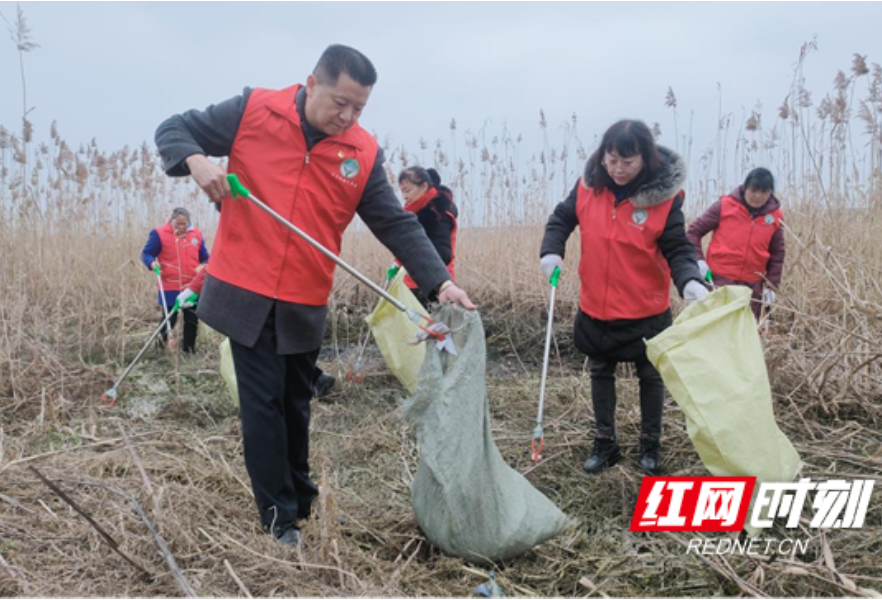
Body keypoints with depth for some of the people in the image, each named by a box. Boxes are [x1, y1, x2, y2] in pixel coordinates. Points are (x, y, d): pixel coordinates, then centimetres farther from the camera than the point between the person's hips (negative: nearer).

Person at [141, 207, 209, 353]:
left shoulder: (196, 234, 4)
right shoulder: (159, 234, -7)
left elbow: (205, 257, 14)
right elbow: (146, 254, -4)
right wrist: (152, 263, -24)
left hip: (192, 287, 4)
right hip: (170, 288, -4)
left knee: (192, 320, 9)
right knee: (169, 319, -2)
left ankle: (189, 349, 23)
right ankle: (162, 348, 22)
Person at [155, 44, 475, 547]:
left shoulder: (364, 153, -3)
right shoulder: (253, 110, -6)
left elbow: (398, 225, -2)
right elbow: (173, 130, 3)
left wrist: (440, 281, -12)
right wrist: (196, 161, -20)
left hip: (306, 305, 2)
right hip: (245, 295, -2)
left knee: (296, 405, 17)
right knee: (263, 405, 1)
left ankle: (301, 498, 36)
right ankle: (280, 517, 14)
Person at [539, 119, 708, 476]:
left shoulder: (664, 195, -17)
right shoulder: (589, 186, -8)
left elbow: (677, 249, -15)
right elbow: (562, 219, 6)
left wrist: (690, 282, -34)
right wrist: (551, 251, -12)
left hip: (646, 310, -3)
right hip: (596, 307, 3)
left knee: (650, 376, 14)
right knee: (601, 373, 16)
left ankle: (650, 446, 34)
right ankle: (605, 444, 34)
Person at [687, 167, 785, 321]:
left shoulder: (775, 216, 0)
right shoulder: (725, 206, -6)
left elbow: (777, 253, 10)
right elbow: (694, 231, 0)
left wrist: (772, 285, 5)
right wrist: (697, 259, -12)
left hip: (752, 285, 3)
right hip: (719, 279, -3)